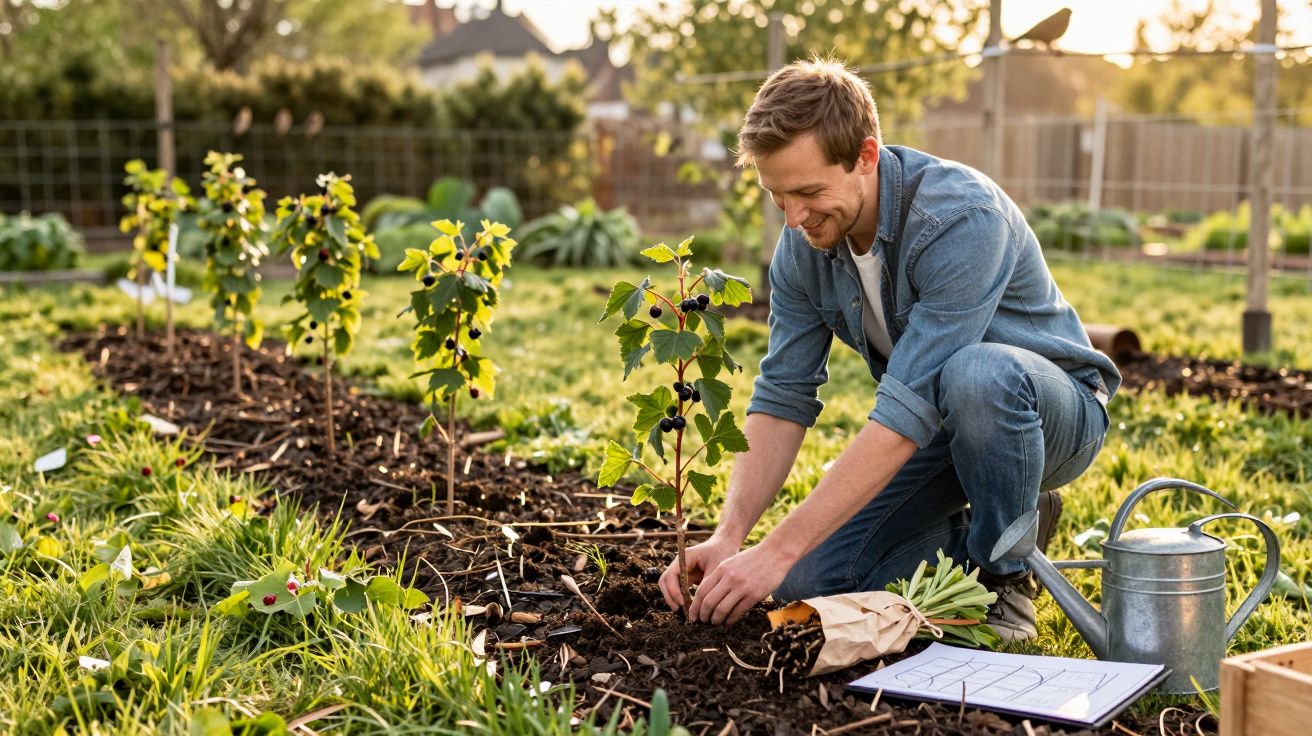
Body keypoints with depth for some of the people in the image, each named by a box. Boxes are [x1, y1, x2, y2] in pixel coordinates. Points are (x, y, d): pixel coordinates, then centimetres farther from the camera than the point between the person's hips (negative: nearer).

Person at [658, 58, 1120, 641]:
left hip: (1053, 408, -5)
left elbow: (907, 413, -38)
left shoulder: (961, 217, -33)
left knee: (977, 374, -41)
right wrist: (728, 536, -23)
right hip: (938, 426, 6)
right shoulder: (803, 244, -11)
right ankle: (978, 531, 12)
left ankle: (1004, 576, -14)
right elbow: (783, 398, -8)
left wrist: (777, 550, -39)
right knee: (809, 577, -11)